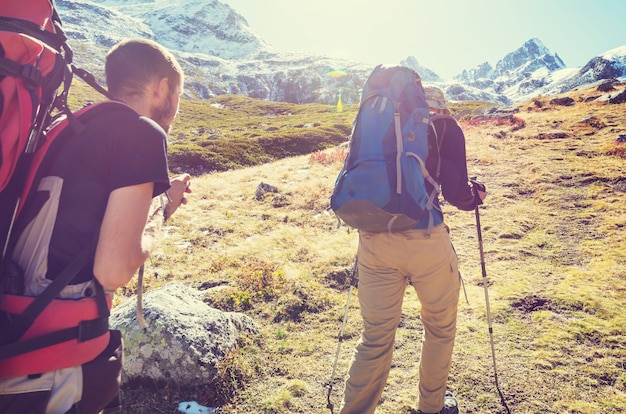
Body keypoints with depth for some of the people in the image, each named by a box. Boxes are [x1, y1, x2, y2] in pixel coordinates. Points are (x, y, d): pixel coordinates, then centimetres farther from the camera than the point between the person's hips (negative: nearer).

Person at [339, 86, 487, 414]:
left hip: (373, 239, 3)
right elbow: (457, 194, -2)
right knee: (440, 326, 22)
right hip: (424, 239, -3)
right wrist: (477, 194, 20)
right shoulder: (445, 127, 7)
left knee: (375, 335, 16)